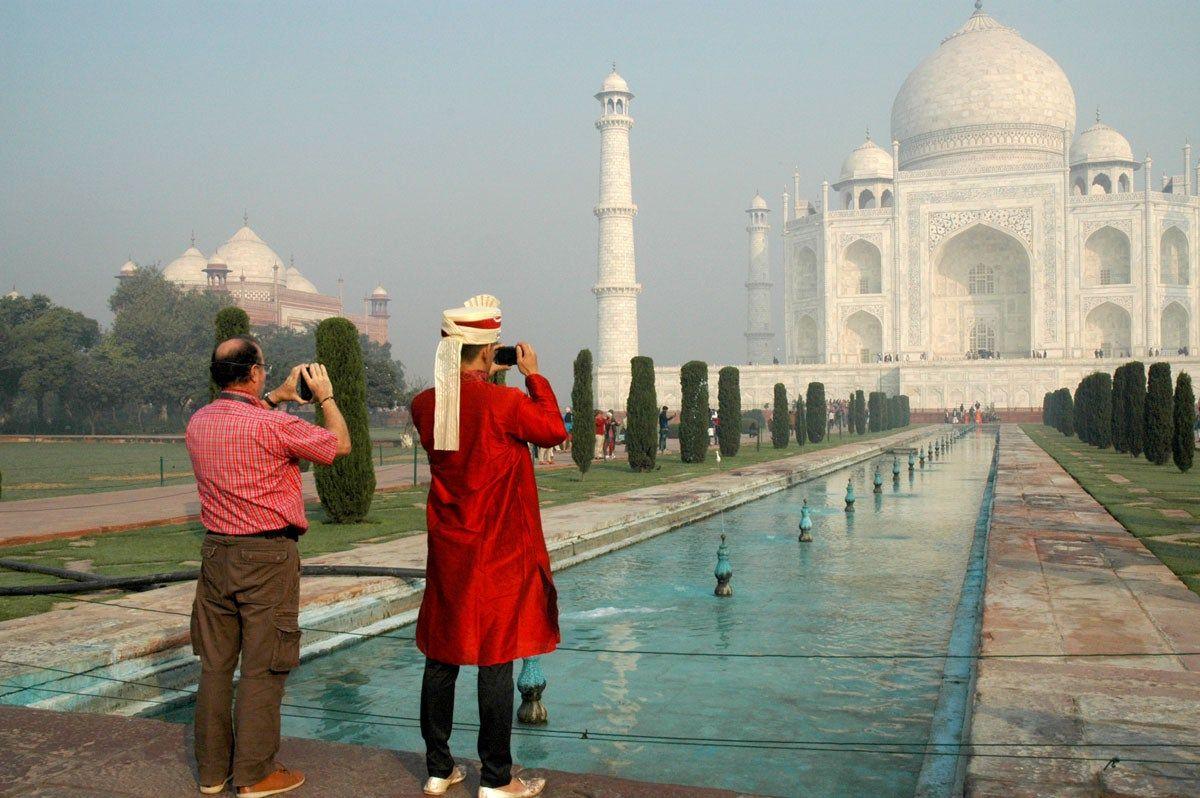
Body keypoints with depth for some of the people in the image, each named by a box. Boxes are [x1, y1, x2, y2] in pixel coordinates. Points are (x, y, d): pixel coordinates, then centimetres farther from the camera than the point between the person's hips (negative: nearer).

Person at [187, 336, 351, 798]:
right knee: (263, 668, 3)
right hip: (266, 557, -7)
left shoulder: (198, 423, 5)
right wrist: (325, 395, 9)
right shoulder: (273, 425, -17)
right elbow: (340, 444, -4)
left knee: (215, 664, 13)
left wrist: (275, 398, 31)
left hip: (215, 552, 7)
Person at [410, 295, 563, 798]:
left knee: (442, 658, 13)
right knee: (496, 660, 2)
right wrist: (533, 375, 7)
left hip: (446, 551, 6)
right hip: (498, 552, -5)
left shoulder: (424, 406, 0)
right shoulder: (503, 402, -16)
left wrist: (481, 379, 16)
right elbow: (554, 431, -1)